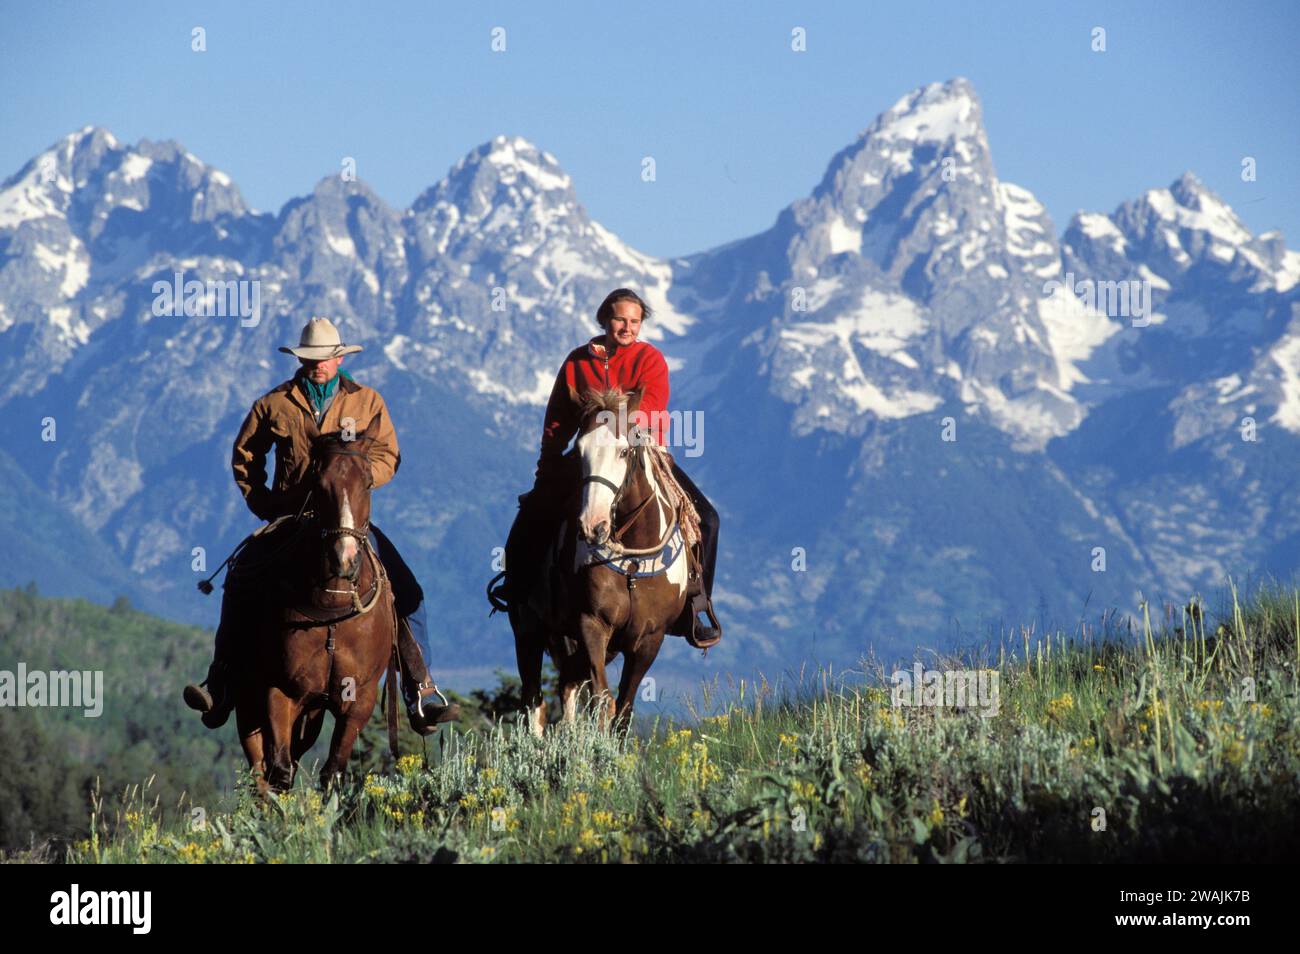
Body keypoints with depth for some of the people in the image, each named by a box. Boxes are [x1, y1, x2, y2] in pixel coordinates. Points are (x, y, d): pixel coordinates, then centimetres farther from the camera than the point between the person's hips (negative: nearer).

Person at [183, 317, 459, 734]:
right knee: (240, 582, -23)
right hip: (289, 517, 0)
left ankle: (420, 699, -8)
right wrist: (263, 502, 5)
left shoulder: (367, 402, 7)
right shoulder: (274, 404, 7)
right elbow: (244, 455, 17)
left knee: (407, 595, -14)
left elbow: (388, 456, 2)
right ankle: (220, 691, -18)